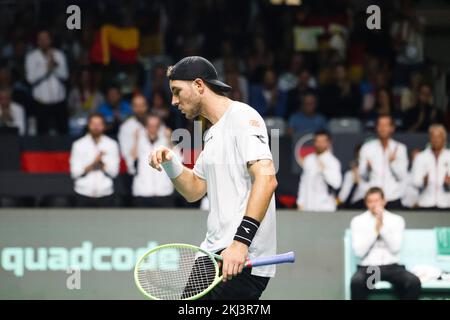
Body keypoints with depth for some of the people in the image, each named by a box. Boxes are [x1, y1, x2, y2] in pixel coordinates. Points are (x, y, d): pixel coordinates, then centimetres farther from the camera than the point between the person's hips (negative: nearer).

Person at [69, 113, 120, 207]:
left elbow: (114, 171, -1)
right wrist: (93, 164, -17)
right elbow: (75, 172, -4)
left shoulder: (112, 144, 3)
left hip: (105, 194, 0)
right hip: (84, 194, 0)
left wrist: (101, 163, -18)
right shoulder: (79, 145, 1)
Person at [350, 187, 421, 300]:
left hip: (392, 267, 1)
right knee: (356, 282, -36)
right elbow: (359, 252, -6)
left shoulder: (397, 220, 8)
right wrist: (375, 229, -10)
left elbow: (395, 248, -5)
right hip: (368, 267, -1)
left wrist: (382, 227, -12)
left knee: (414, 282, -29)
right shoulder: (358, 221, 5)